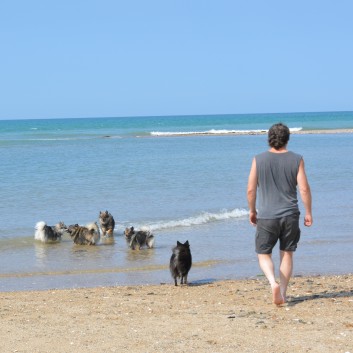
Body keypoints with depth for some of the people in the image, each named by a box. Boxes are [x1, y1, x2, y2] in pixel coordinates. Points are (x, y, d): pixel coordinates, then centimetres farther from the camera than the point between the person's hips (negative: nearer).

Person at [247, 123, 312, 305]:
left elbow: (251, 189, -3)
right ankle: (282, 293, 16)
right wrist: (308, 212, 5)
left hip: (266, 216, -1)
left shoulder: (259, 160, -5)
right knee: (287, 254, 14)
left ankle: (273, 283, -16)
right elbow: (304, 189, -6)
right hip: (290, 215, 1)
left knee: (264, 254, 9)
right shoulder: (296, 160, -4)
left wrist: (252, 211, 12)